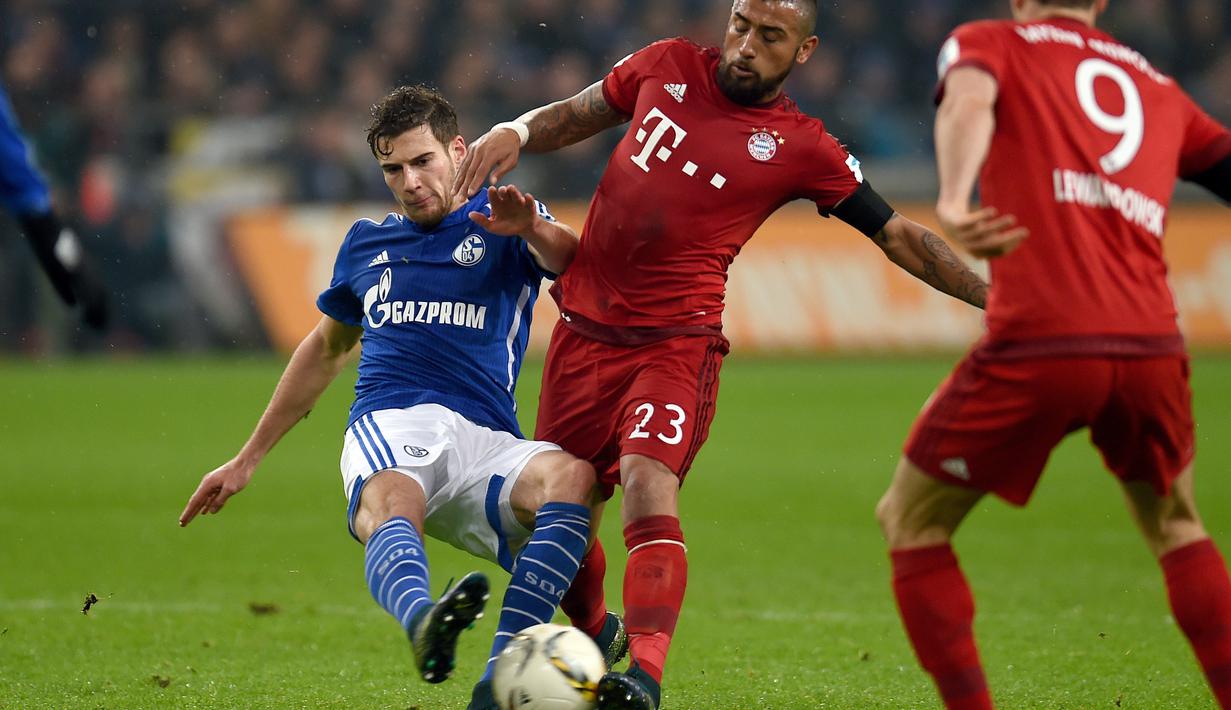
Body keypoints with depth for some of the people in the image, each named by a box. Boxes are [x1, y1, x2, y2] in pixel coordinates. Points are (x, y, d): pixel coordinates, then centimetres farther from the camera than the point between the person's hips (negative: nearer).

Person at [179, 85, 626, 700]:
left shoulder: (499, 221, 15)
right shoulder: (367, 243, 27)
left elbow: (566, 258, -8)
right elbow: (326, 349, 40)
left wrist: (532, 229, -33)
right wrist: (247, 460, 42)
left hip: (485, 440, -1)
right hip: (388, 425, 1)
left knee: (572, 477, -35)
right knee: (390, 503, -38)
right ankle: (423, 624, -72)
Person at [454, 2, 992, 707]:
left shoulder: (801, 147, -1)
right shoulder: (668, 67, 8)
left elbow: (899, 237, 4)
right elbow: (574, 116, 22)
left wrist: (993, 294, -3)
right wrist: (514, 133, 2)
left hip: (674, 342, -4)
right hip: (585, 325, 4)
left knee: (648, 483, -29)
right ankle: (591, 640, 39)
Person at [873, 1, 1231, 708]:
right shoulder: (1159, 87, 24)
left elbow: (969, 101, -9)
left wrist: (953, 202, -28)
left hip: (1038, 346, -4)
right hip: (1154, 349, 4)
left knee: (913, 522, 15)